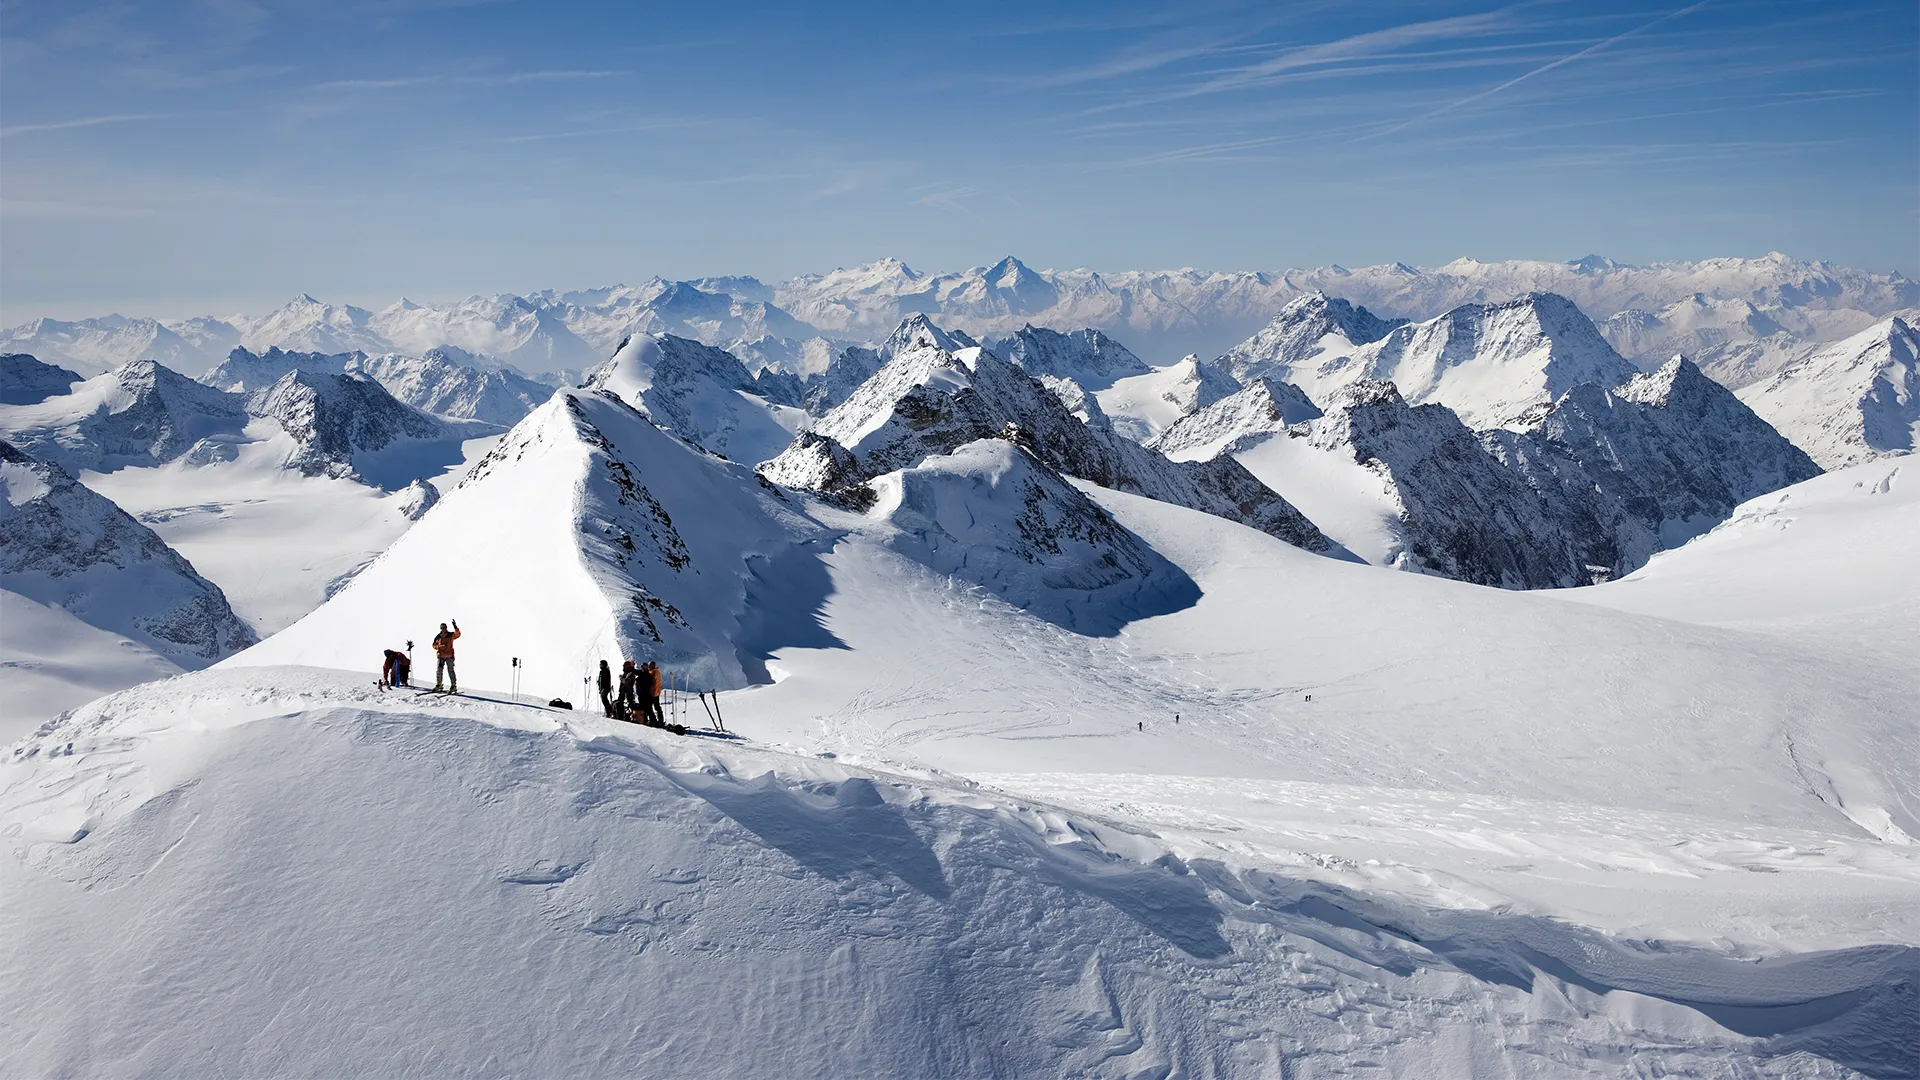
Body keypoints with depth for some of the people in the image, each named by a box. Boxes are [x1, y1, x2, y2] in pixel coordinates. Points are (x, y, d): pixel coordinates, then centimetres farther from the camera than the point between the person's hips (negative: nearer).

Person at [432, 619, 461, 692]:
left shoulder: (451, 635, -1)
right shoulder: (438, 637, 6)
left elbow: (457, 634, -19)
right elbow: (434, 645, 10)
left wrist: (455, 627, -32)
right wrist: (439, 646, -11)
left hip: (449, 656, -3)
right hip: (440, 655, 3)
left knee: (450, 670, -7)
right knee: (439, 670, 6)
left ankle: (453, 685, -6)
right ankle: (438, 685, 20)